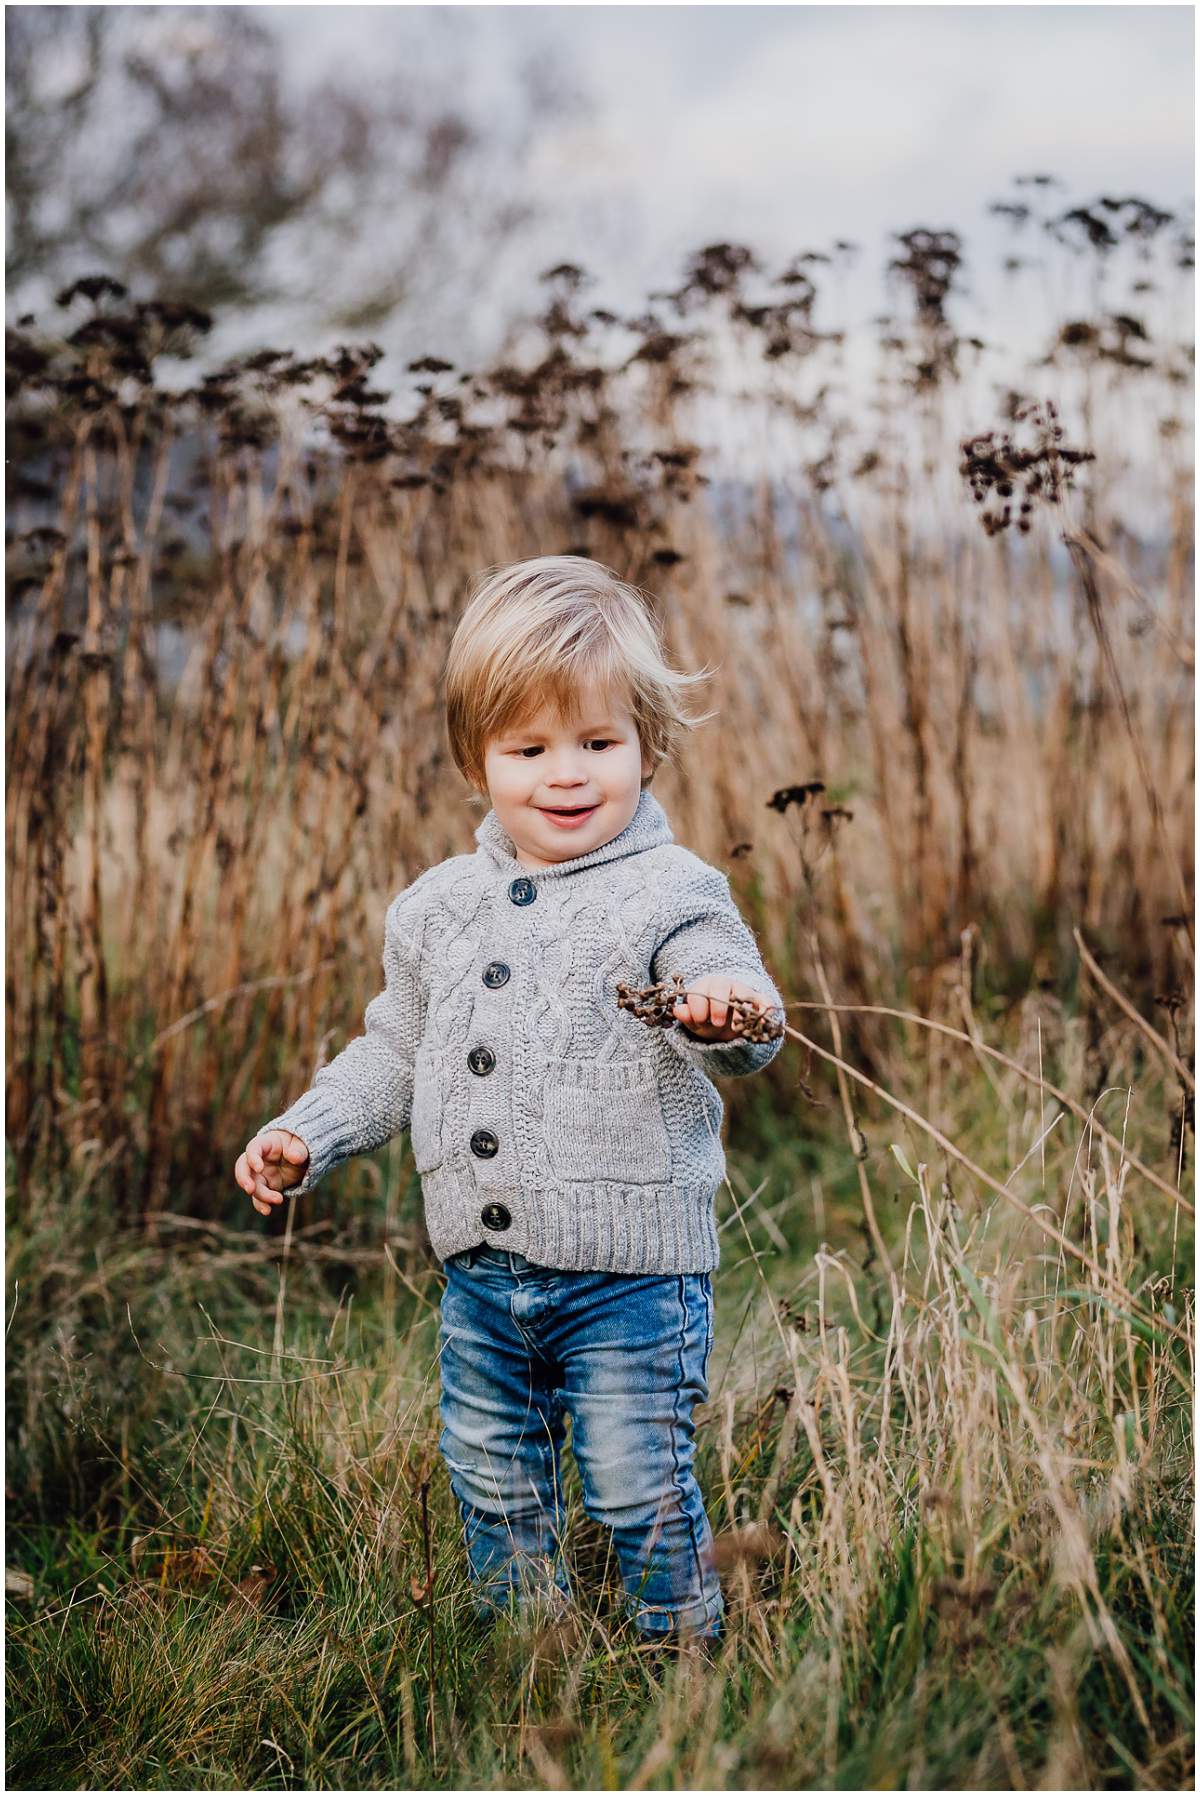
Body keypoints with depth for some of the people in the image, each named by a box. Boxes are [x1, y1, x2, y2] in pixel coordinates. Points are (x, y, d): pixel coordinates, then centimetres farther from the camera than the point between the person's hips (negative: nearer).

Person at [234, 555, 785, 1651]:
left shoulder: (671, 893, -11)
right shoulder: (440, 908, 7)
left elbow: (738, 1003, -26)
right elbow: (398, 1055, 19)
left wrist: (723, 1015, -48)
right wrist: (305, 1136, 10)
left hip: (629, 1271, -6)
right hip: (481, 1275, 6)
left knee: (639, 1489, 1)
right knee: (494, 1489, 18)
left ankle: (684, 1658, 24)